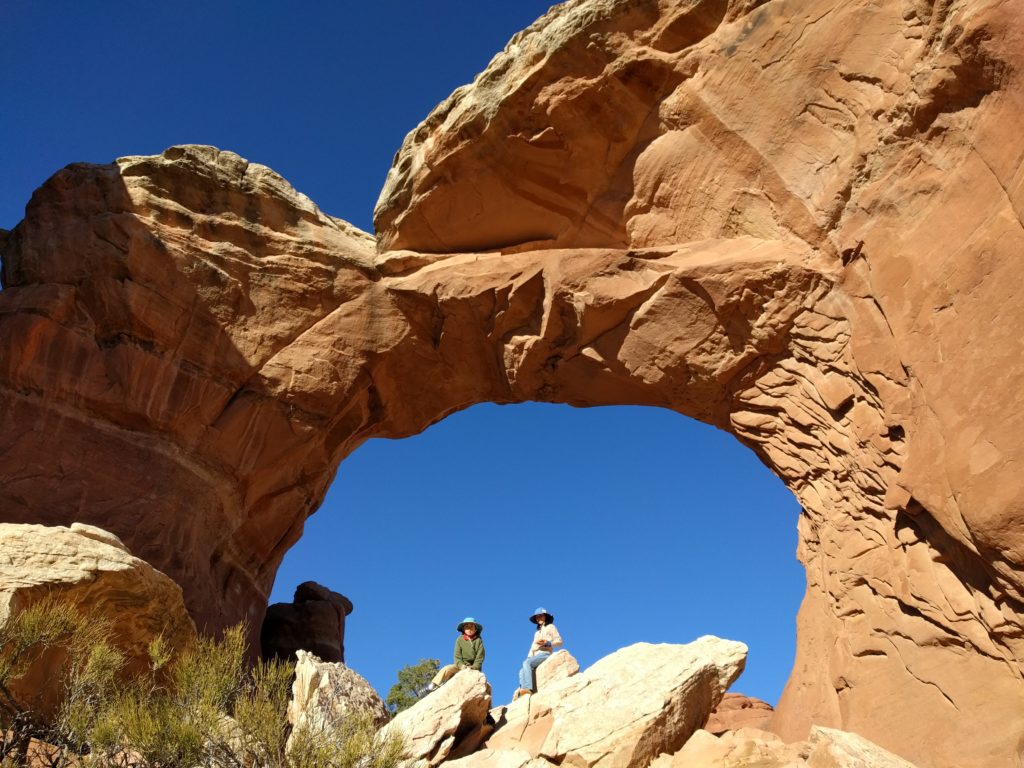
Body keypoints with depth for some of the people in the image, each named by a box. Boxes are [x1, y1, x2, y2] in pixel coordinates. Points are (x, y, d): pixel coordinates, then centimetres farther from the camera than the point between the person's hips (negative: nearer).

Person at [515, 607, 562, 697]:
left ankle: (528, 688, -43)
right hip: (536, 655, 7)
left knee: (527, 663, -30)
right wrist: (529, 657, 8)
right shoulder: (537, 632, 34)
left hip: (545, 654, -7)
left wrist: (547, 643, -13)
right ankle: (522, 691, -32)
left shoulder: (550, 627, 14)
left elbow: (559, 641, 4)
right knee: (522, 671, -14)